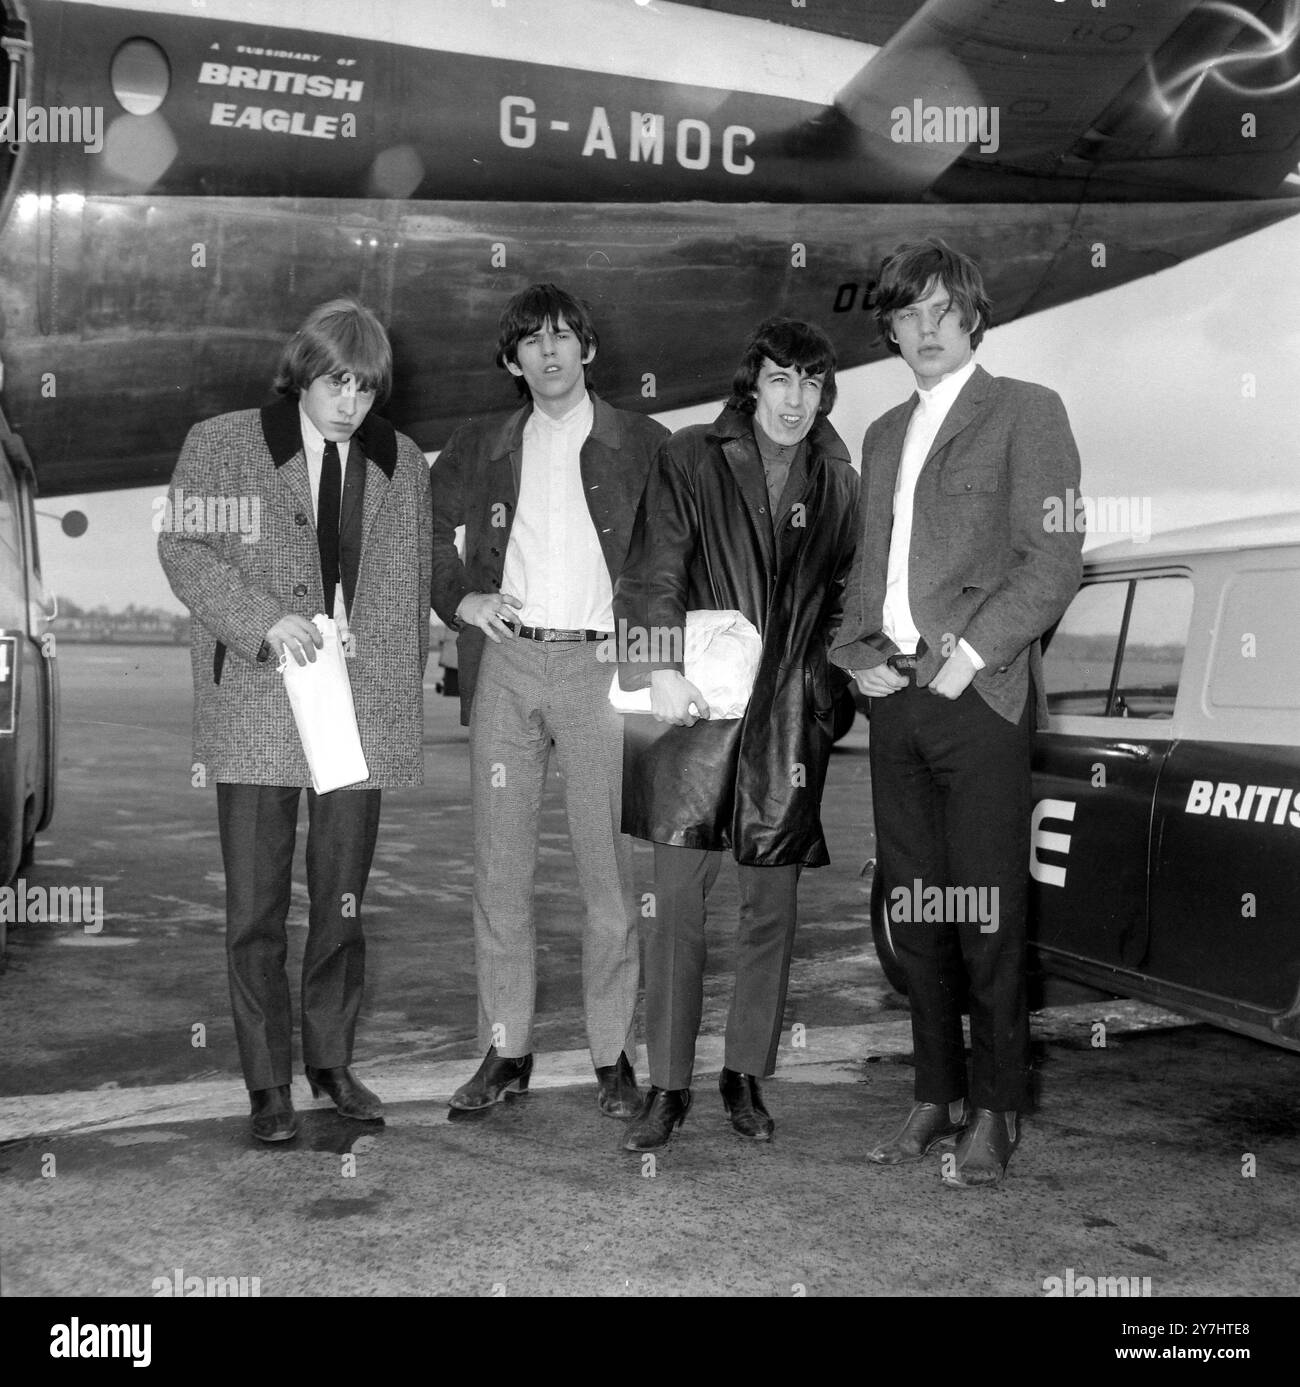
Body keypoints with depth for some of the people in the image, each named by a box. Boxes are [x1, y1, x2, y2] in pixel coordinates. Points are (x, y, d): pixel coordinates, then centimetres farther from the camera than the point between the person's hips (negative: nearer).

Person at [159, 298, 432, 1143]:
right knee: (256, 907, 0)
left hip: (363, 707, 2)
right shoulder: (222, 444, 4)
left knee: (343, 900, 9)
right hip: (256, 702, -2)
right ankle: (269, 1083, 11)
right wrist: (265, 621, -15)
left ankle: (332, 1063, 23)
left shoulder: (401, 464, 12)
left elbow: (410, 589, 14)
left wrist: (402, 691, 4)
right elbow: (182, 548, -2)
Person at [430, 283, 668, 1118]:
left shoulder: (643, 444, 8)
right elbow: (426, 534, 20)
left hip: (600, 665, -2)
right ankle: (506, 1052, 12)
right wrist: (459, 597, 3)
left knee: (610, 871, -2)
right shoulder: (477, 448, 16)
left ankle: (615, 1055, 8)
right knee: (500, 868, 3)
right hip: (504, 662, 3)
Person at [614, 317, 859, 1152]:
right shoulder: (692, 459, 2)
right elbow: (655, 572, -4)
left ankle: (747, 1075, 21)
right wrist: (661, 667, -15)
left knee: (773, 904, 7)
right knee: (677, 900, -3)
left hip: (789, 714, 3)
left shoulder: (837, 481, 11)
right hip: (696, 706, -3)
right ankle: (668, 1086, 6)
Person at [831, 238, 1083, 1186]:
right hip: (894, 696, 6)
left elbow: (1054, 560, -6)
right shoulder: (884, 435, 22)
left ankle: (995, 1111, 8)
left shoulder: (1026, 412, 2)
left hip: (980, 695, -6)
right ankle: (938, 1096, 19)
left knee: (987, 917, -3)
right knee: (915, 914, 8)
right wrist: (860, 653, 5)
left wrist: (968, 655, -13)